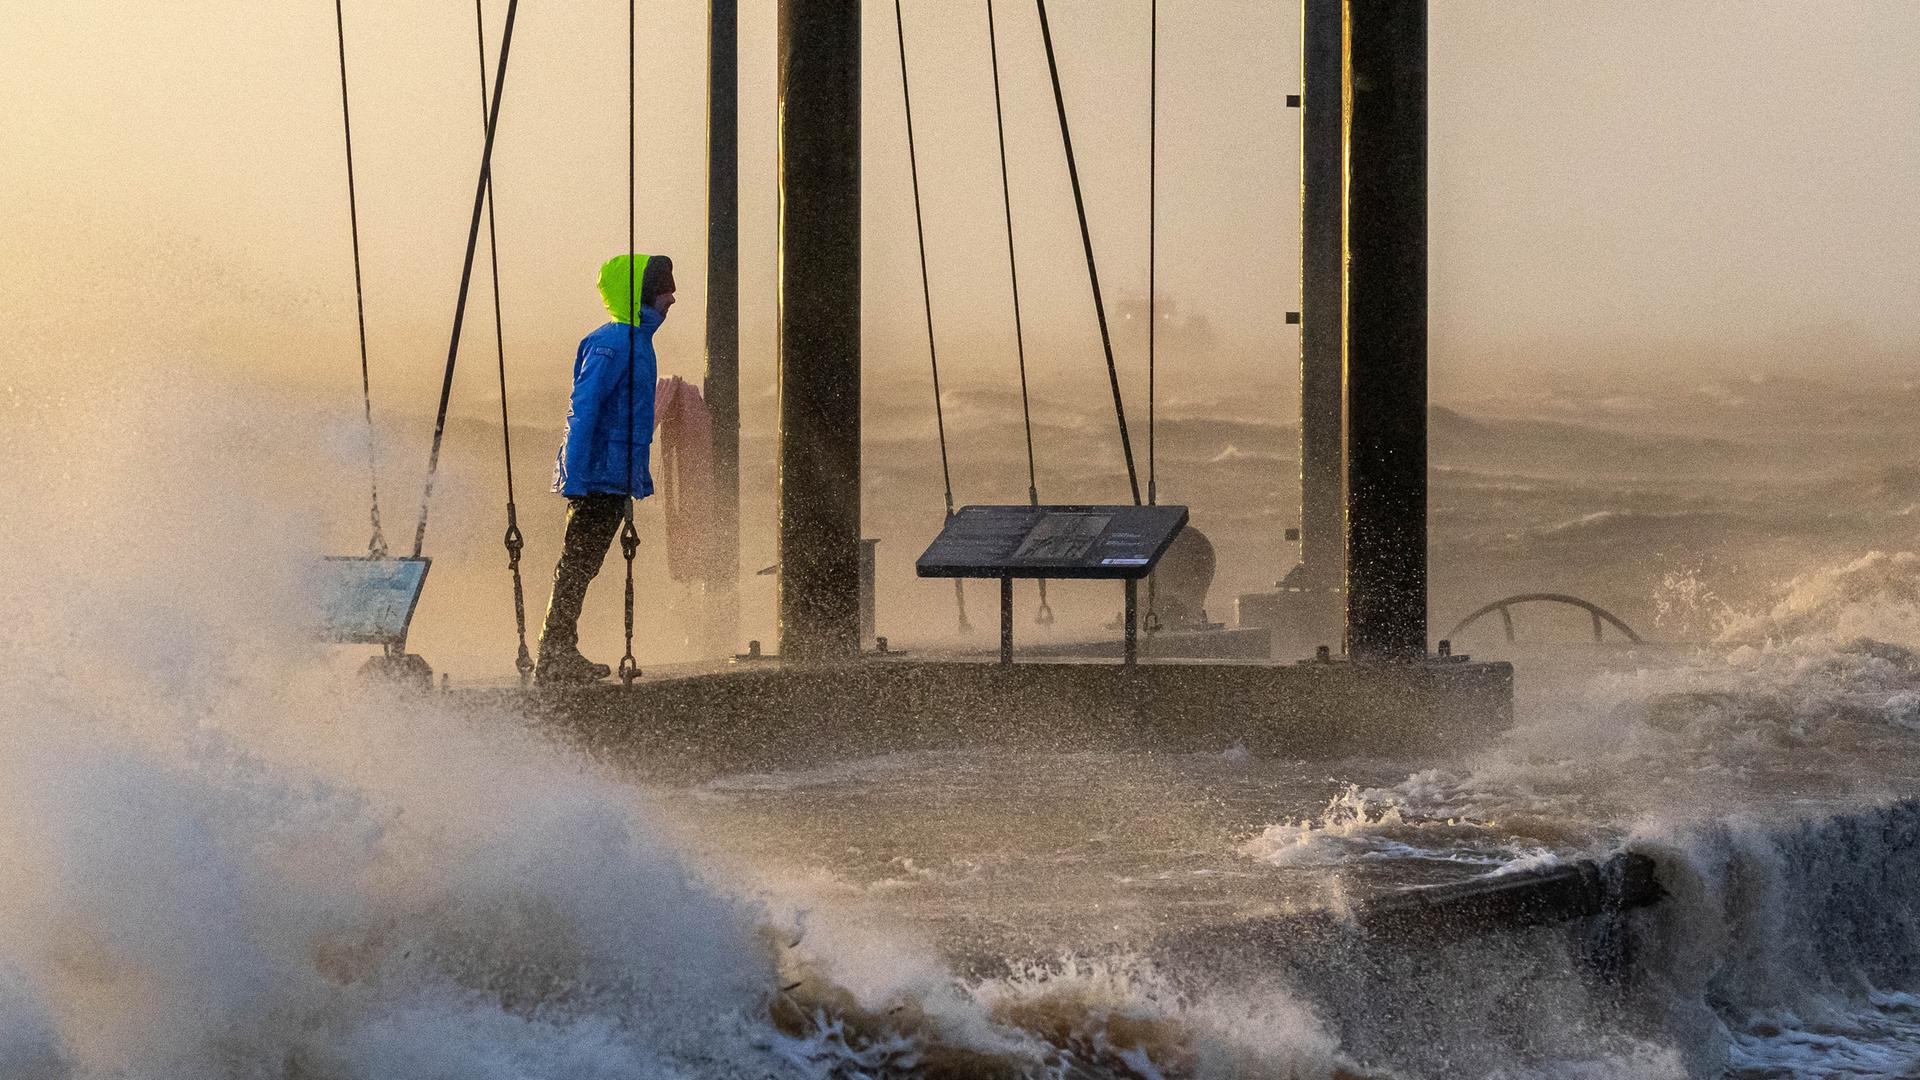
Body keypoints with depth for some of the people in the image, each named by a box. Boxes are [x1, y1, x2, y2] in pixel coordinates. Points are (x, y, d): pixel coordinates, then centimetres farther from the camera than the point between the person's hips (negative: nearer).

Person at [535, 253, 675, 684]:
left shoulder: (636, 343, 15)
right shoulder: (612, 344, -15)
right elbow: (583, 410, -19)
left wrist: (639, 472, 25)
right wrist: (575, 476, -23)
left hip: (616, 478, 10)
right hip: (597, 476, -10)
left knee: (581, 566, 12)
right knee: (577, 566, -6)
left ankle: (560, 655, 16)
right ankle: (554, 656, -4)